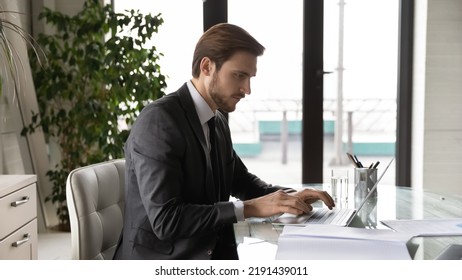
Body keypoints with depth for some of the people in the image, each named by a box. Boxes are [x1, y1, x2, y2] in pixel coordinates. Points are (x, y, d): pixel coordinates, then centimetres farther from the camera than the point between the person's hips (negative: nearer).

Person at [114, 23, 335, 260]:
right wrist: (251, 208, -21)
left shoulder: (218, 122, 7)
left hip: (212, 254, 8)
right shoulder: (158, 120, -18)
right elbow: (165, 220, -24)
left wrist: (288, 196, 3)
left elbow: (241, 180, 22)